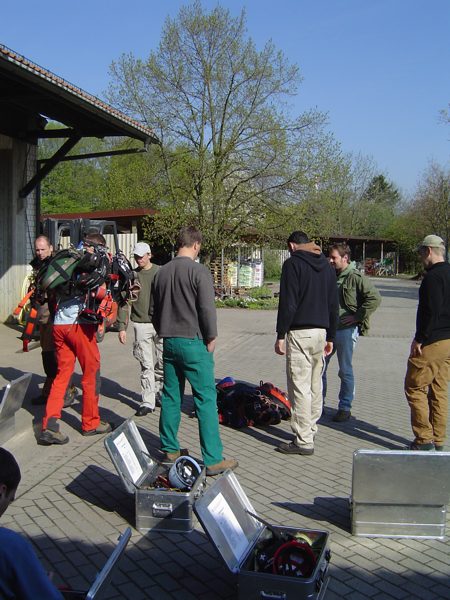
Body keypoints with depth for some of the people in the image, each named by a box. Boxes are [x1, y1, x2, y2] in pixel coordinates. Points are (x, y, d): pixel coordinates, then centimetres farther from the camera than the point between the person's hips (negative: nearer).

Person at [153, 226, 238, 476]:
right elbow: (207, 309, -15)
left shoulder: (162, 272, 8)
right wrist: (211, 338, -3)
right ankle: (213, 460, -1)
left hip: (169, 342, 7)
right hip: (194, 342, -7)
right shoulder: (199, 271, -12)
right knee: (206, 399, -3)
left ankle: (170, 449, 23)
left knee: (171, 396, 14)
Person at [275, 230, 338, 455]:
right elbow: (333, 304, 17)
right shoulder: (326, 265, 16)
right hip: (320, 331, 8)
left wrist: (281, 335, -9)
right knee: (315, 385, 15)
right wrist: (330, 337, 21)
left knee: (300, 387, -5)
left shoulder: (293, 263, -6)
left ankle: (303, 441, -3)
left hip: (300, 333, -7)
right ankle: (310, 430, 26)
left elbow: (287, 303, -14)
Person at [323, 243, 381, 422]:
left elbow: (375, 298, -16)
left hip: (346, 330, -7)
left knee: (345, 371, 4)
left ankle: (345, 408, 16)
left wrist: (358, 316, -15)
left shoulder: (356, 277, -10)